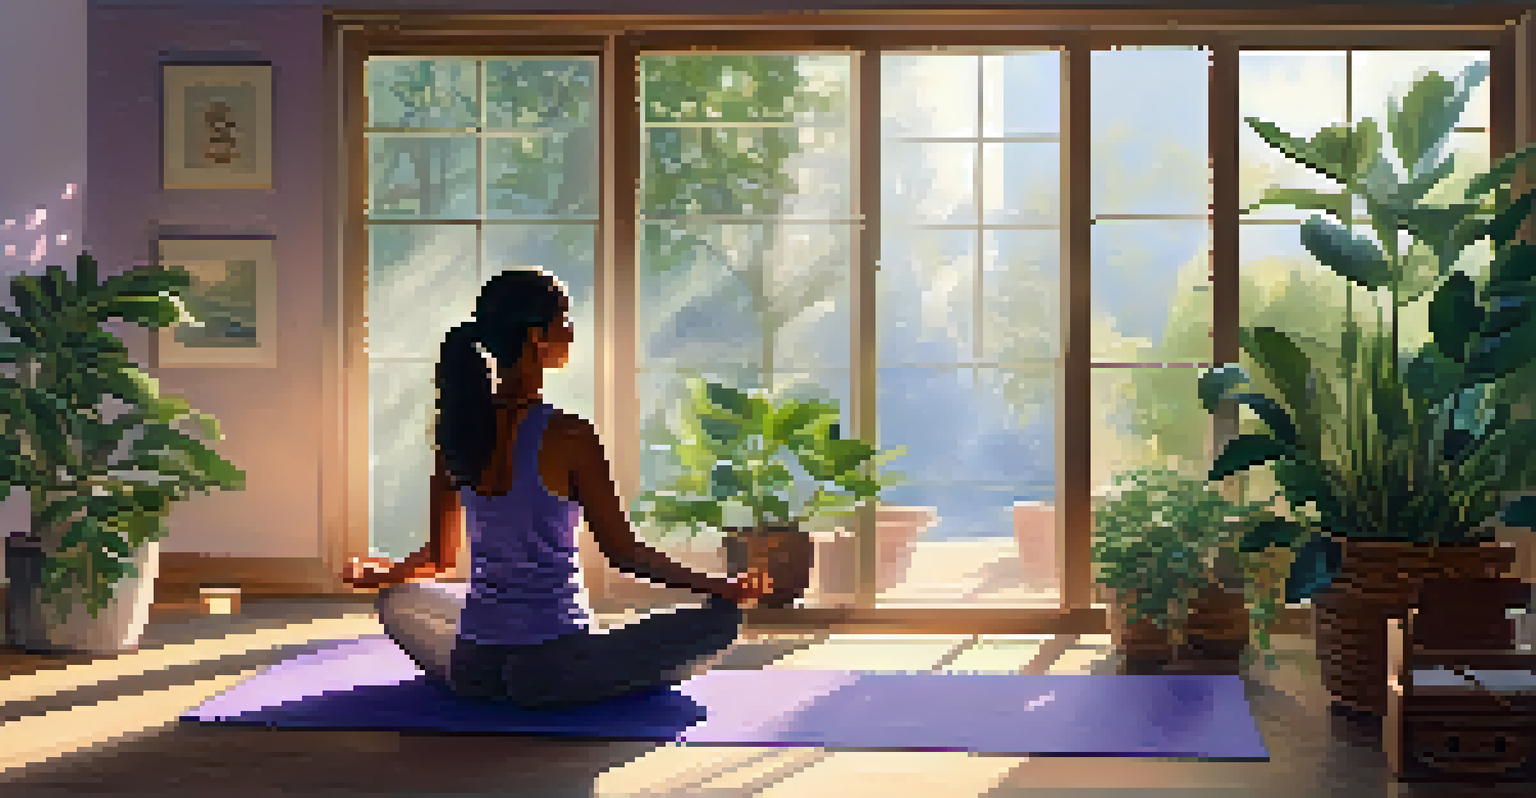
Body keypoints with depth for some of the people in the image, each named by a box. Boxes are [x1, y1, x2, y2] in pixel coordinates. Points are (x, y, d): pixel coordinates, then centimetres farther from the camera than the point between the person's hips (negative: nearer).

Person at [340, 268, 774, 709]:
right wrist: (718, 586, -1)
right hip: (553, 671, -5)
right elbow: (622, 551, -11)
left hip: (471, 667, 6)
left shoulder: (458, 430, 1)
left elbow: (440, 556, 10)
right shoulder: (568, 436, -16)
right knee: (717, 621, 4)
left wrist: (381, 572, 31)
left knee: (399, 600, 37)